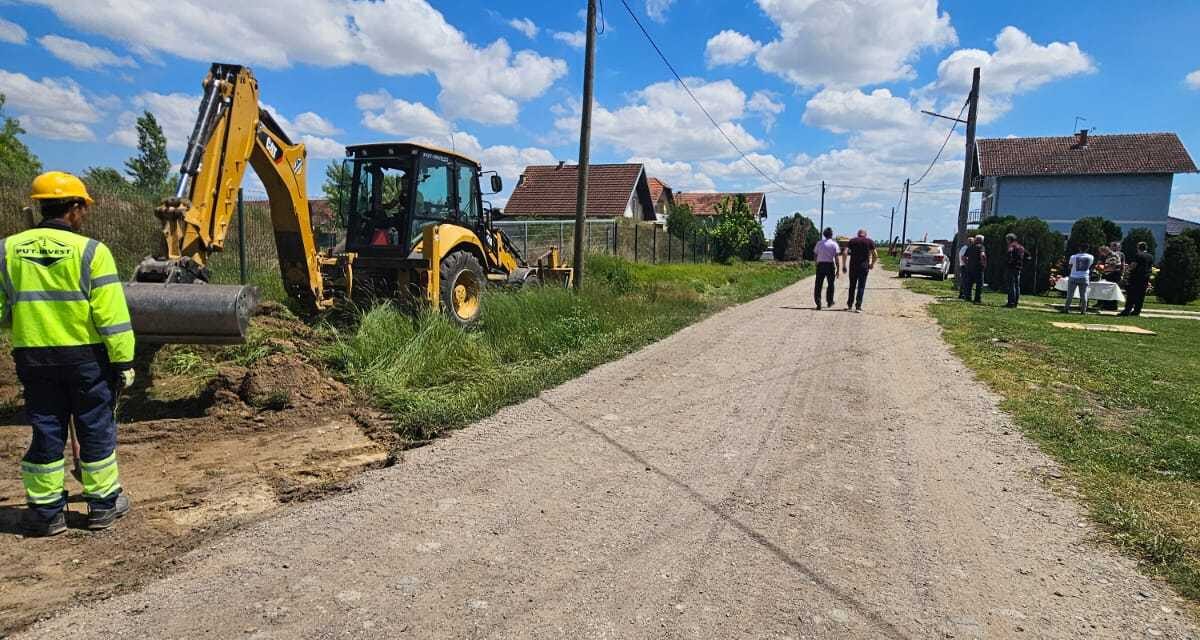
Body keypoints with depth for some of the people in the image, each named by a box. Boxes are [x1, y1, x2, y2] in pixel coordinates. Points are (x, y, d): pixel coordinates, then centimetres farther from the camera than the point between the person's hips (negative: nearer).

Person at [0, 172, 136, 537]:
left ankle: (46, 510, 20)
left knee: (46, 431, 13)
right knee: (96, 430, 9)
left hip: (33, 356, 4)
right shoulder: (90, 251, -12)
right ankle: (103, 504, 19)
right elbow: (111, 315, -14)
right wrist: (124, 360, -9)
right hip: (86, 356, -3)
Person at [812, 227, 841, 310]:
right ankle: (829, 302, 27)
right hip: (830, 265, -1)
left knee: (818, 285, 1)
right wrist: (838, 270, -4)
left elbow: (816, 255, 7)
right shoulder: (834, 244, -3)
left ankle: (818, 304, -10)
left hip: (820, 265, 1)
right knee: (830, 284, 17)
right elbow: (837, 258, -7)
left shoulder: (819, 243, 6)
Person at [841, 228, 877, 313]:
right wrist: (872, 264, 12)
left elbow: (845, 253, -5)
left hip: (853, 266, 1)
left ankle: (849, 305, 21)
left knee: (852, 286, 15)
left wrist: (844, 265, 0)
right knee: (861, 287, 3)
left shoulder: (852, 240, 6)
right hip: (864, 267, -1)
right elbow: (875, 255, -3)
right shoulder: (870, 241, 4)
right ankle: (858, 307, -2)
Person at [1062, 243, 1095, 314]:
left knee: (1070, 294, 4)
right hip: (1084, 278, 1)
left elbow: (1069, 266, 7)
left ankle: (1066, 308, 2)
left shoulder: (1073, 257, -7)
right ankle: (1083, 310, 7)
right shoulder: (1090, 257, -2)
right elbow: (1090, 266, 13)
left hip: (1073, 277, -1)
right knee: (1083, 294, 6)